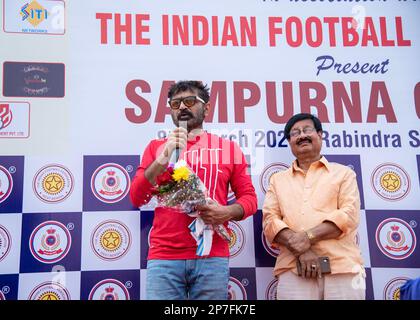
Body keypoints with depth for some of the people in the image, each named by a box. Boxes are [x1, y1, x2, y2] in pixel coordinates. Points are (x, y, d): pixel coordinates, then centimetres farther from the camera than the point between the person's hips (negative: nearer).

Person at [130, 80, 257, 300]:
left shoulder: (229, 148, 10)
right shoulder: (156, 147, 11)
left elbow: (249, 197, 10)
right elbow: (137, 198, 3)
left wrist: (227, 212, -11)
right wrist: (164, 157, -9)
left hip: (212, 257, 0)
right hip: (164, 257, 0)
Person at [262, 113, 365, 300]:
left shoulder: (343, 173, 14)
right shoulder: (278, 179, 18)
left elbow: (349, 214, 0)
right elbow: (270, 219, 6)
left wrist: (308, 236, -12)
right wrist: (300, 249, -11)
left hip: (342, 266, 0)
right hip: (293, 269, 1)